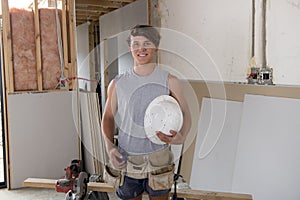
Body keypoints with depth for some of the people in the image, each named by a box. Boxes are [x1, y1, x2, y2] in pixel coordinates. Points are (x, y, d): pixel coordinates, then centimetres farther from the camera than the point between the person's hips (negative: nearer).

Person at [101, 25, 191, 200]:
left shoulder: (170, 81, -3)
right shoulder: (117, 84, 0)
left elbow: (185, 114, 0)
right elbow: (108, 116, 9)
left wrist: (181, 137, -20)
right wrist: (109, 146, -6)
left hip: (159, 158, -1)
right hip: (127, 158, 1)